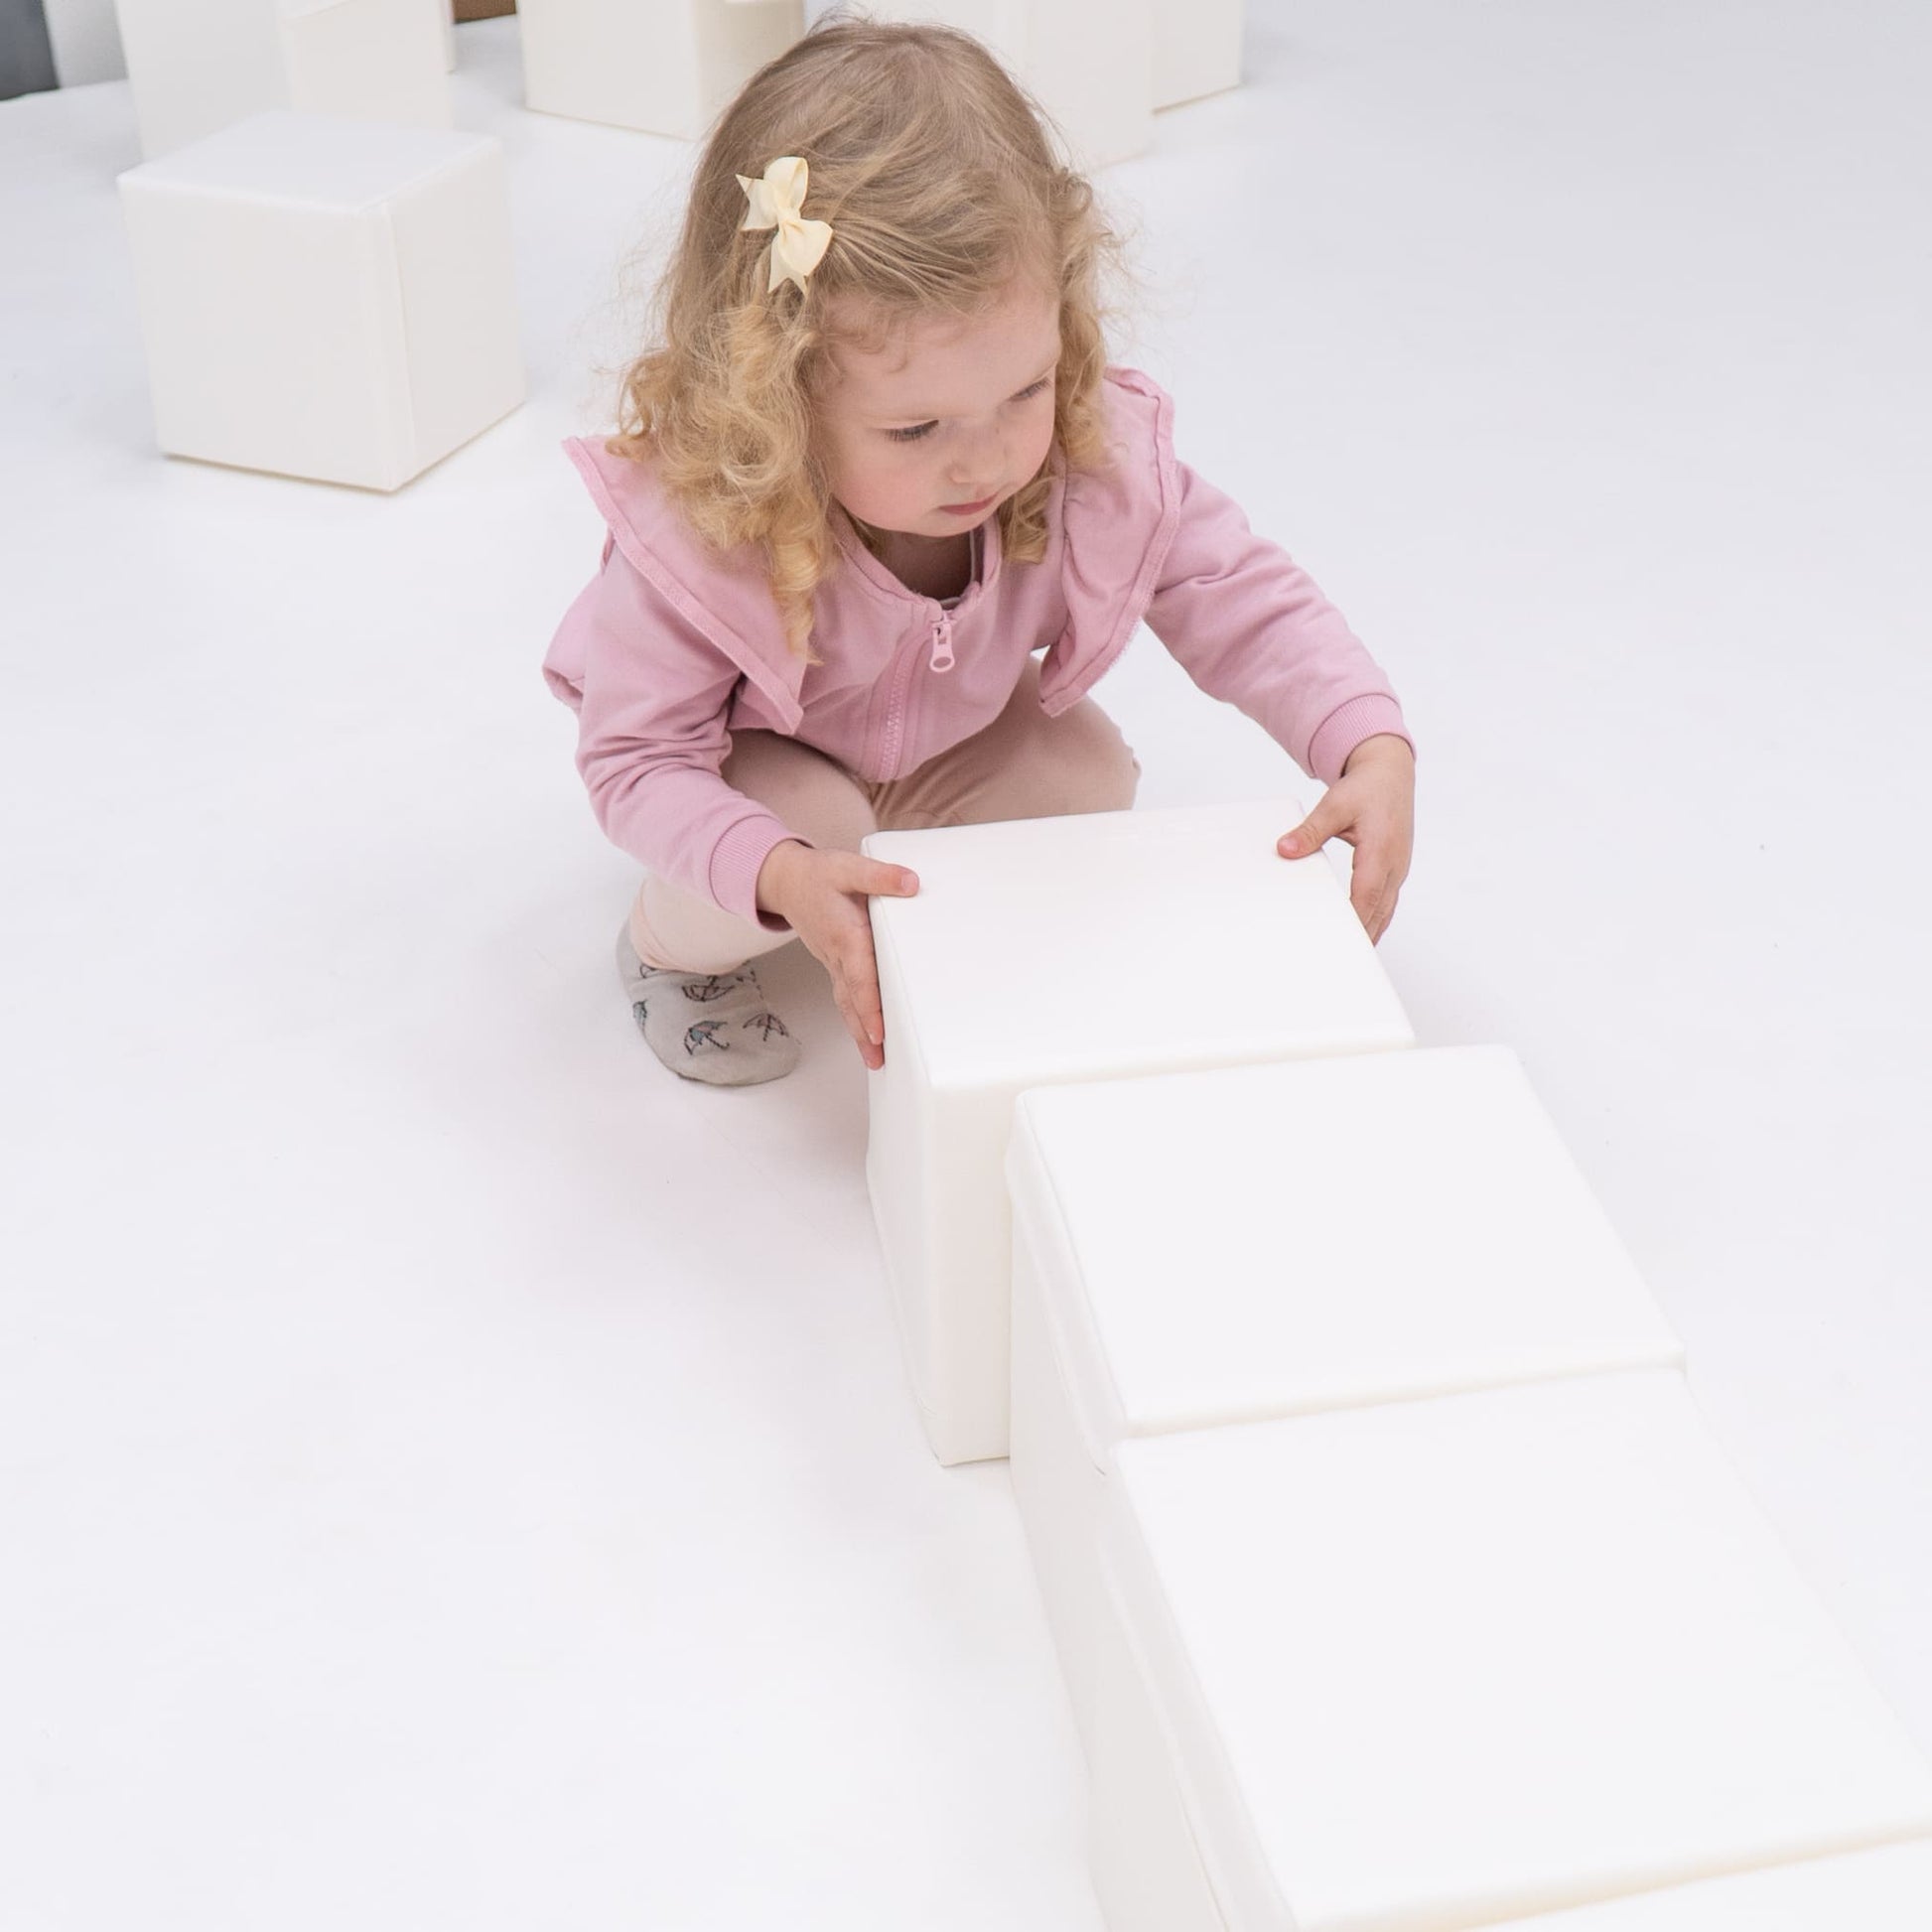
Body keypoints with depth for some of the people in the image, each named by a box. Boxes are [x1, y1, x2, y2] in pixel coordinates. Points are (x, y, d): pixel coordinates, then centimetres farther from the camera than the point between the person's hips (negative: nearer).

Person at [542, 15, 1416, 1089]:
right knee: (806, 826, -32)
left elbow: (1246, 600, -20)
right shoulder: (691, 531, -41)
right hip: (762, 758, -4)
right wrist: (784, 878, -52)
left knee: (1092, 783, -18)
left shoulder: (1100, 460, -32)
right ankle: (673, 949, 3)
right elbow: (638, 760, -33)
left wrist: (1375, 749, -37)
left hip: (958, 741, 4)